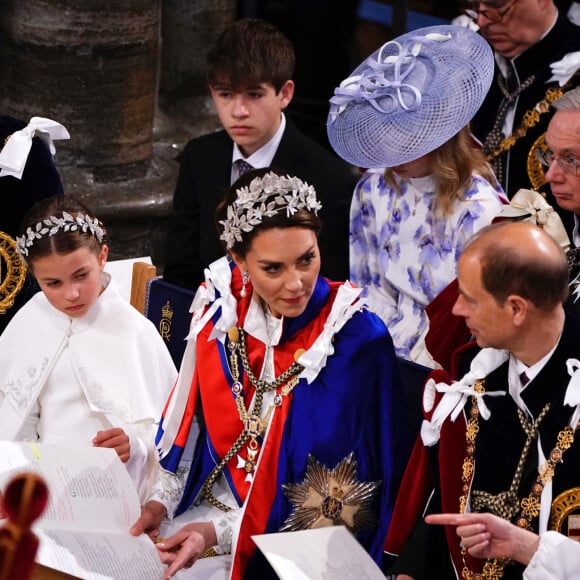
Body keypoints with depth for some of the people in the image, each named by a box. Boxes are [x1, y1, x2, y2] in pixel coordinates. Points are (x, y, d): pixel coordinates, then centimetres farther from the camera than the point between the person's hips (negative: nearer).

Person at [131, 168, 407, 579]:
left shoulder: (357, 340, -18)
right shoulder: (223, 306, -5)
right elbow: (190, 423, 9)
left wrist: (219, 533, -22)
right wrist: (161, 499, -5)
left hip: (283, 539, -4)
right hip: (204, 503, 5)